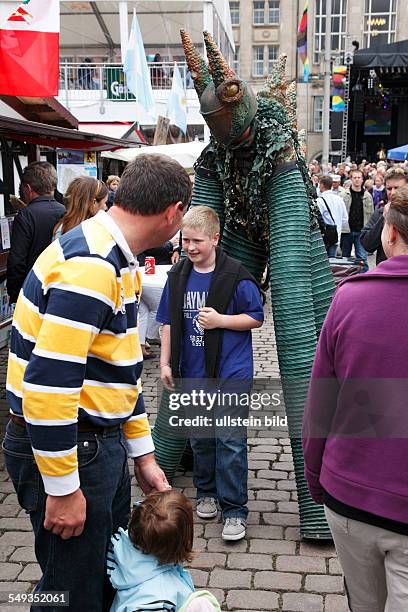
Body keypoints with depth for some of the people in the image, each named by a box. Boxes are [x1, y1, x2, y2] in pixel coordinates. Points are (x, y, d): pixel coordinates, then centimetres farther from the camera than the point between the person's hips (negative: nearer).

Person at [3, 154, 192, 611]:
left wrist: (142, 454, 17)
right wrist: (62, 488, -21)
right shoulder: (89, 266, -25)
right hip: (62, 449, -9)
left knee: (114, 571, 23)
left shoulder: (117, 260, 9)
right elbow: (48, 382, -29)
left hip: (100, 441, 10)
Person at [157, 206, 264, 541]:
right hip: (193, 372, 5)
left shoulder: (236, 275, -10)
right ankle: (207, 492, 35)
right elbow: (169, 322, 11)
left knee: (230, 440, -4)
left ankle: (235, 509, 7)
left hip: (231, 372, -5)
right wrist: (165, 363, 7)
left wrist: (220, 320, -18)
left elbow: (256, 317, -5)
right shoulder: (178, 276, 4)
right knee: (200, 437, 16)